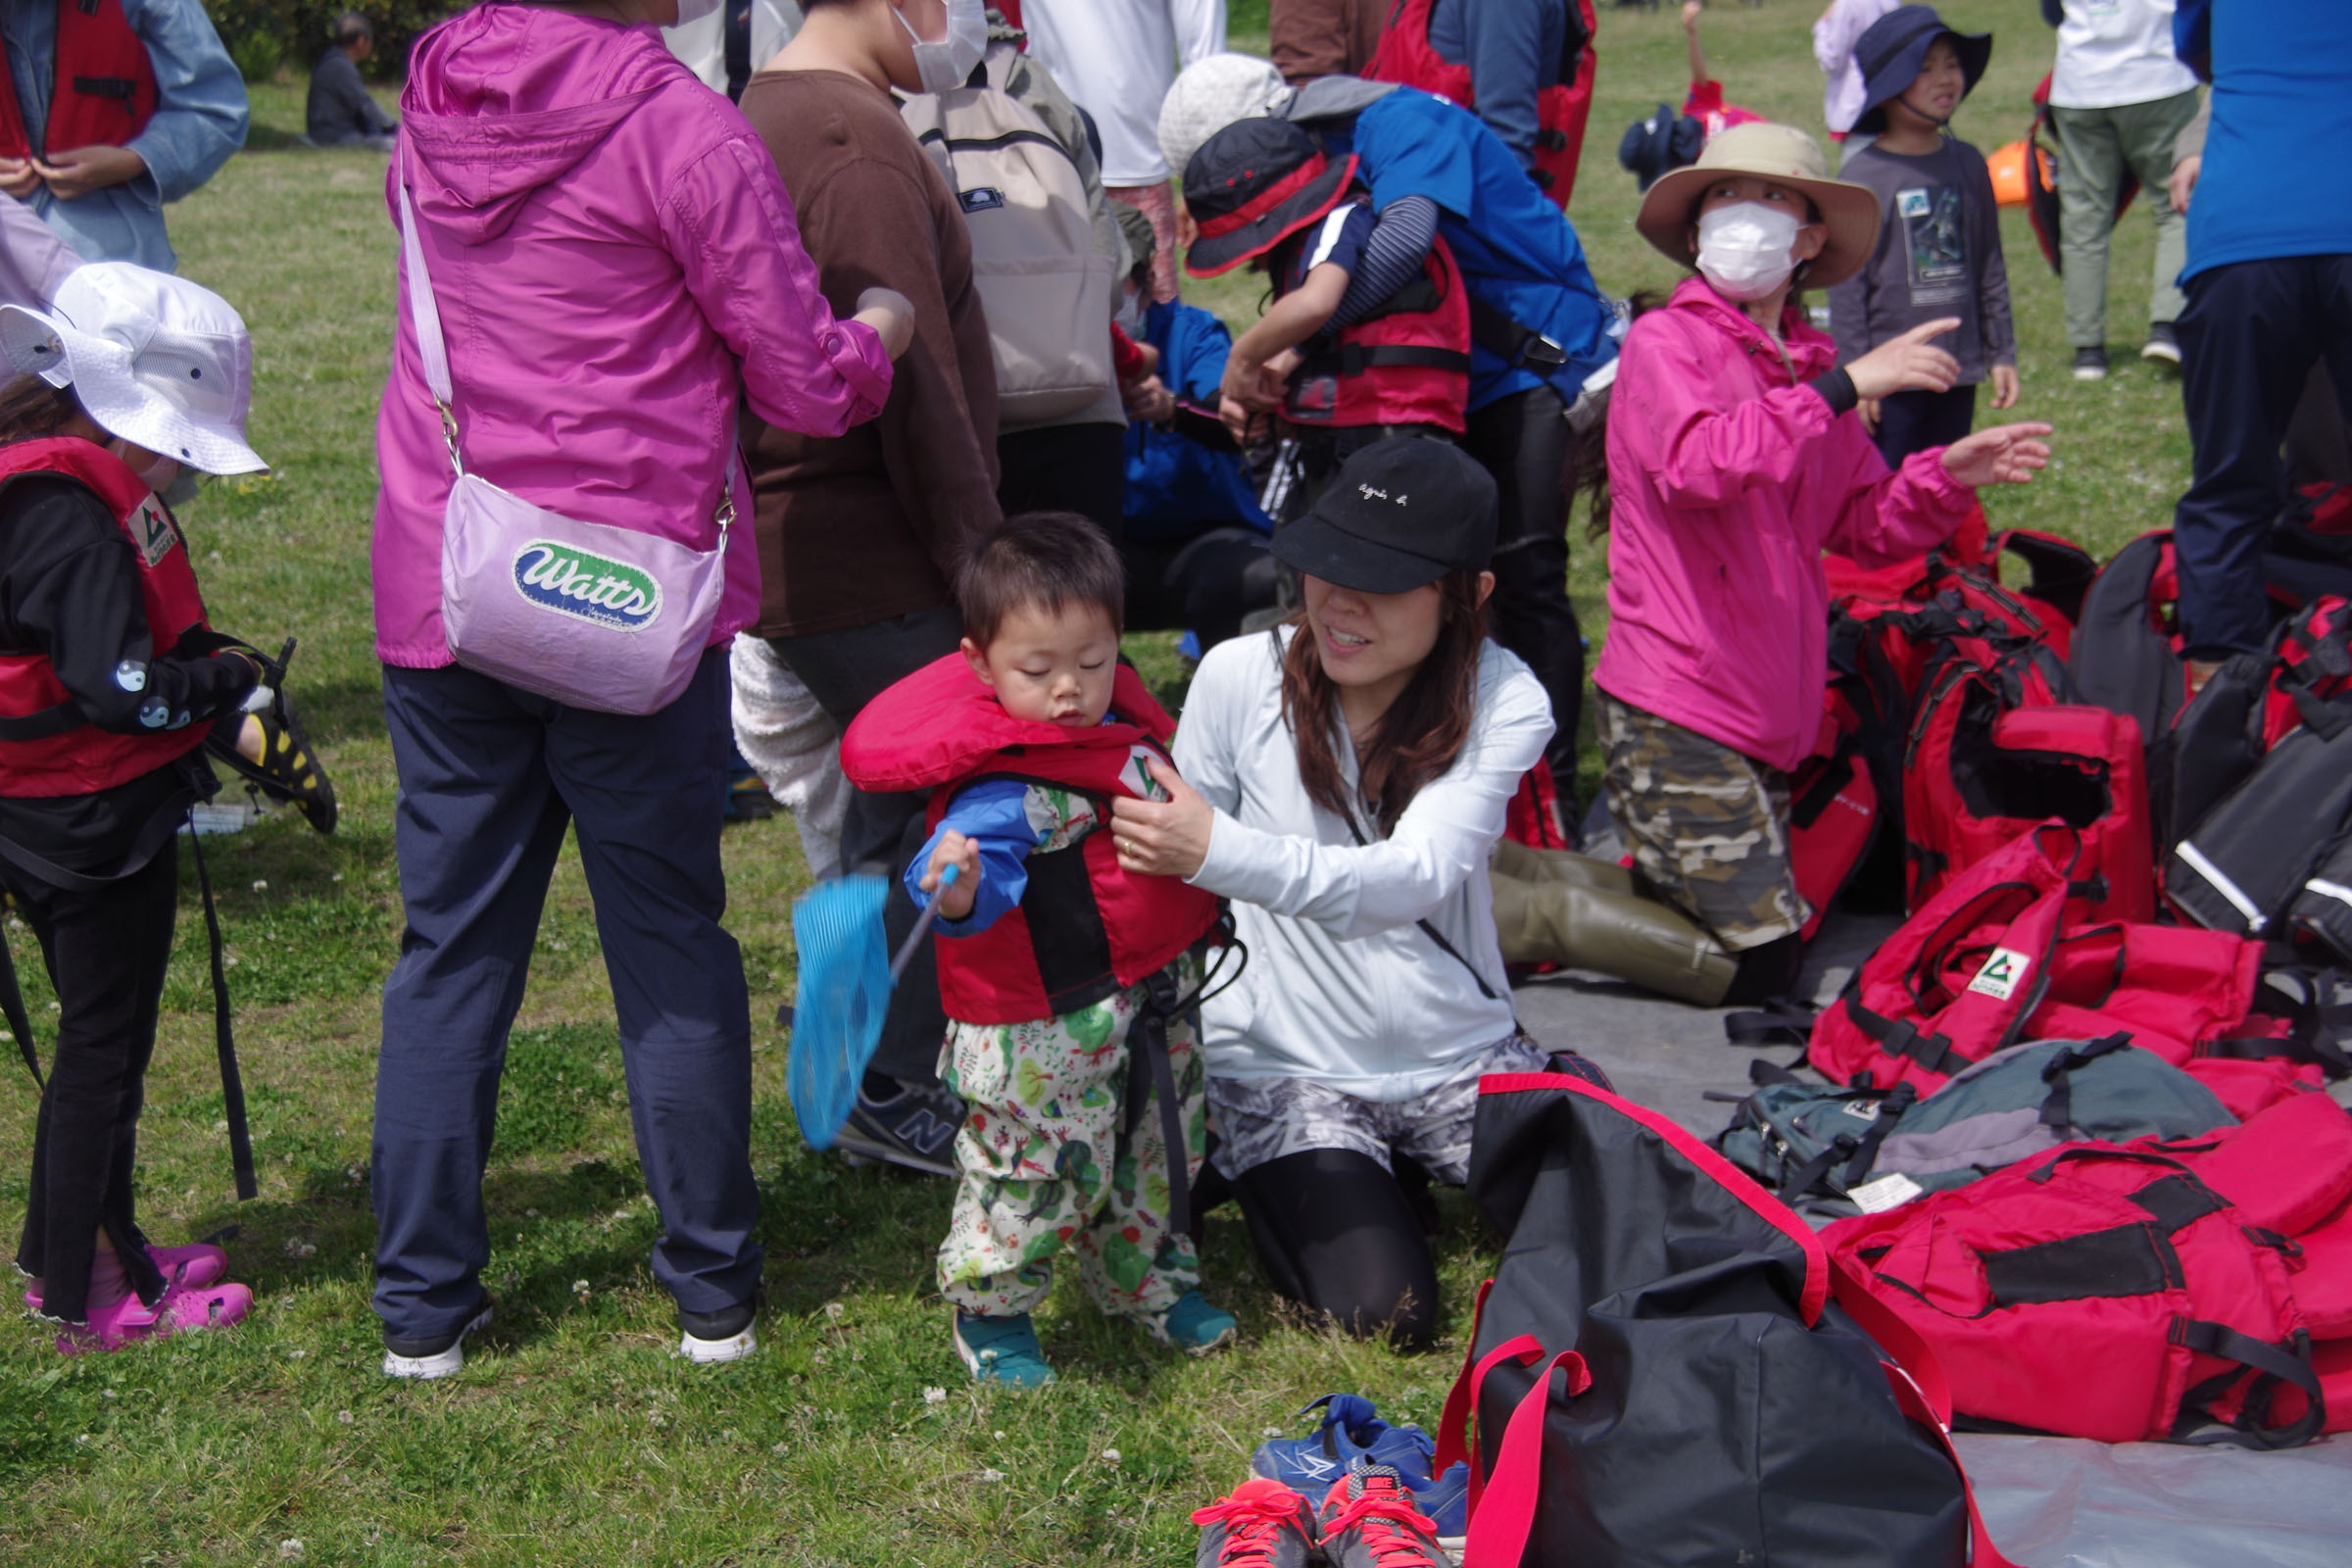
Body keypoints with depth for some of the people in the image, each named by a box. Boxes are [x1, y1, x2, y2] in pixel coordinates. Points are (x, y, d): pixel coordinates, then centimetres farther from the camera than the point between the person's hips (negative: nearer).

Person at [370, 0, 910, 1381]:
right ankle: (715, 1290, 19)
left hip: (440, 594, 5)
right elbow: (814, 386, -9)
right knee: (671, 944, 8)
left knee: (452, 949, 12)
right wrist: (885, 322, 12)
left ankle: (423, 1306, 19)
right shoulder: (681, 127, -12)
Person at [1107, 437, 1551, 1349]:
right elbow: (1179, 883, 0)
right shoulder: (1241, 676, -11)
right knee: (1382, 1312, -19)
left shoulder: (1503, 703, -12)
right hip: (1285, 1065, -1)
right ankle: (1277, 1184, 13)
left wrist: (1221, 852, -44)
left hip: (1460, 1056, 2)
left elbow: (1414, 877, -29)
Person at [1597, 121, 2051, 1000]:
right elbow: (1698, 463, -27)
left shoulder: (1810, 368, 15)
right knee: (1758, 963, -12)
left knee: (1765, 953, 13)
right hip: (1675, 711, -8)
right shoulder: (1663, 343, -7)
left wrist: (1946, 478, -1)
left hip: (1764, 712, 8)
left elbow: (1861, 526, 16)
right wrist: (1840, 389, -28)